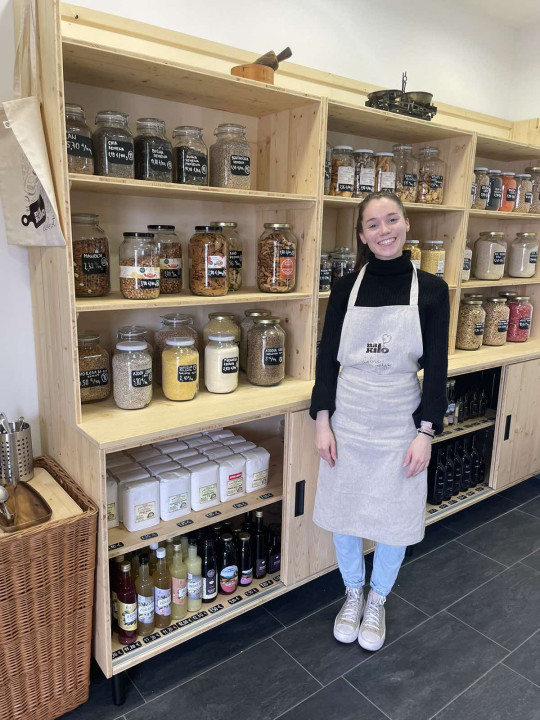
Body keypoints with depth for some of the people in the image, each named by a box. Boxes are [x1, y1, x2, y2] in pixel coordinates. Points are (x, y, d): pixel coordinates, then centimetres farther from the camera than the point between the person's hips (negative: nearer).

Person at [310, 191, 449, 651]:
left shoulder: (431, 289, -4)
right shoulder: (346, 287, -1)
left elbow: (437, 367, -4)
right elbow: (327, 357, 0)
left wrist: (426, 432, -9)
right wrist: (322, 421, -5)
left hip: (400, 423, -1)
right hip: (347, 419, 1)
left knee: (396, 520, 12)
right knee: (344, 513, 14)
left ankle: (377, 601, 40)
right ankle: (353, 593, 42)